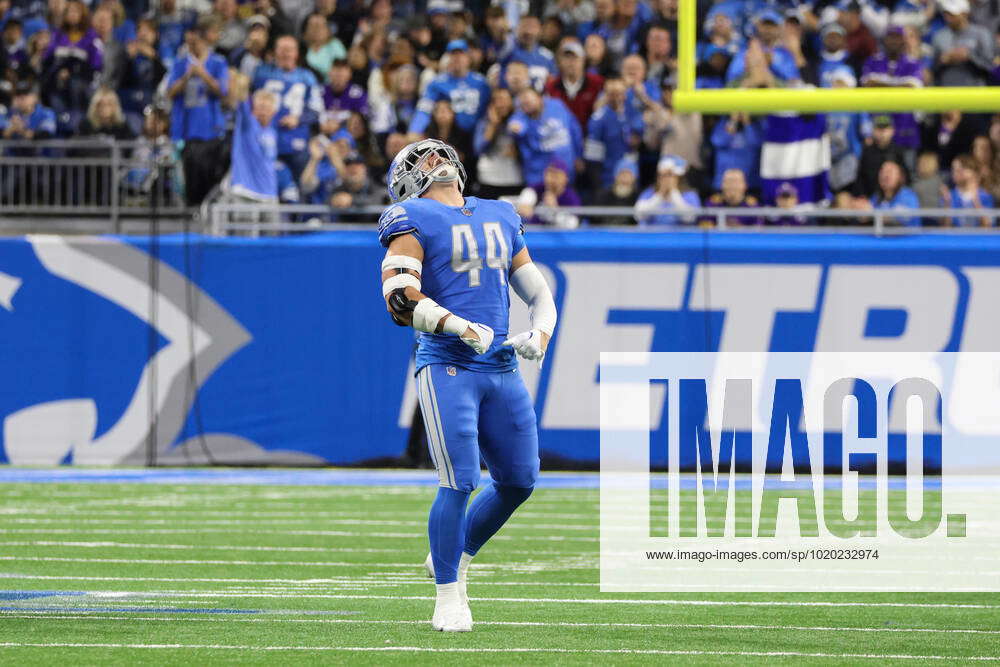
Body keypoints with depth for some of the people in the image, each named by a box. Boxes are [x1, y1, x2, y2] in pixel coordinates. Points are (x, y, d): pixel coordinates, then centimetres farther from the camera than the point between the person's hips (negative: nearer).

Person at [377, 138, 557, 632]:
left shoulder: (501, 219, 19)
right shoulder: (413, 220, -1)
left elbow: (538, 293, 22)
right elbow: (400, 299, -12)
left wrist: (539, 334, 1)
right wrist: (460, 328, -22)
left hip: (501, 369, 6)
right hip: (447, 365, -6)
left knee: (518, 481, 8)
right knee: (460, 483, -13)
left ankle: (455, 559, 30)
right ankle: (449, 598, -1)